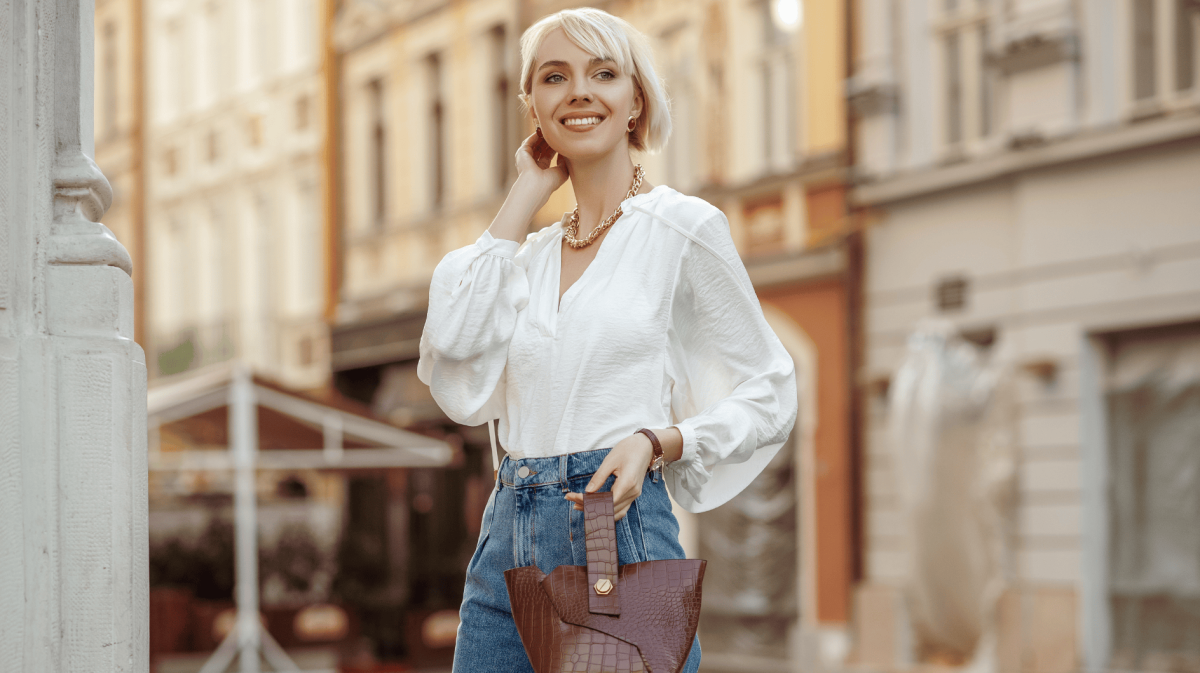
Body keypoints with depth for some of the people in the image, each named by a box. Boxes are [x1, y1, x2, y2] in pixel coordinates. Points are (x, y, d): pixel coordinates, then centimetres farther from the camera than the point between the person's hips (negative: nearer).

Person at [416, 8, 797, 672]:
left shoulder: (683, 228, 0)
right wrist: (526, 195, 4)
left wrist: (654, 441, -14)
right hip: (508, 548, 5)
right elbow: (453, 341, -5)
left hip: (622, 541, -5)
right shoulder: (534, 250, 15)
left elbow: (769, 394, 3)